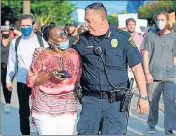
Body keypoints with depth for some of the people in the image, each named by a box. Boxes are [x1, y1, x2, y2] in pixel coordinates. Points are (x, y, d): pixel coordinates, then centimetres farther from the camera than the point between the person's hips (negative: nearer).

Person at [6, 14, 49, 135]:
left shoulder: (41, 41, -2)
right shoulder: (15, 42, 1)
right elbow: (12, 62, 8)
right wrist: (8, 80, 8)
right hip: (22, 82, 1)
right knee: (24, 111, 10)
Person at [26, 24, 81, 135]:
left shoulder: (74, 54, 5)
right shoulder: (43, 56, -5)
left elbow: (78, 78, 18)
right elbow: (31, 81, -5)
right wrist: (49, 75, -16)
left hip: (68, 108, 3)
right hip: (45, 108, -3)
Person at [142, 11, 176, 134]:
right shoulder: (150, 35, 7)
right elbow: (145, 55, 4)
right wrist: (147, 72, -4)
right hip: (154, 76, 0)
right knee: (153, 101, 3)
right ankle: (152, 124, 18)